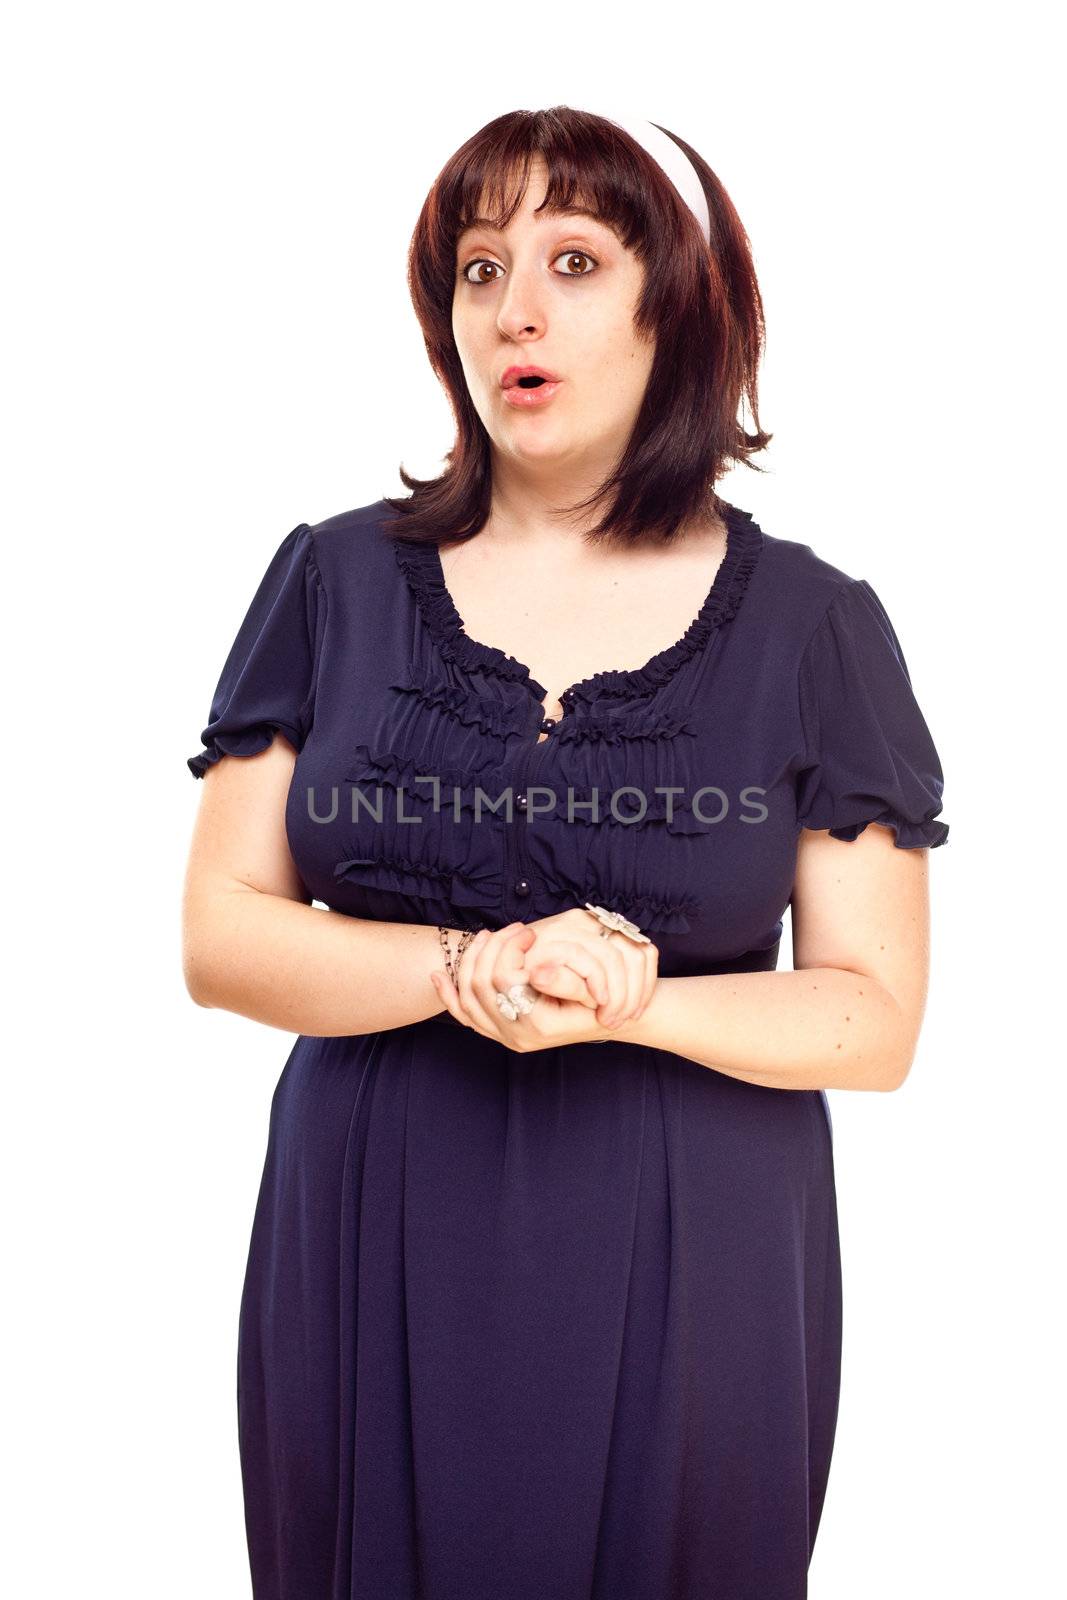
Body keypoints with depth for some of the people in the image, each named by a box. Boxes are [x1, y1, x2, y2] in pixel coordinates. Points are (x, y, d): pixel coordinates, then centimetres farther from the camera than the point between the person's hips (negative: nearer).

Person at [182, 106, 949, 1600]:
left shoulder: (812, 624, -2)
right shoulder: (337, 580, 1)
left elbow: (876, 1018, -3)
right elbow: (220, 936, -2)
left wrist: (626, 1004, -20)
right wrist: (471, 968, -18)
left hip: (687, 1276, 0)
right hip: (376, 1257, 1)